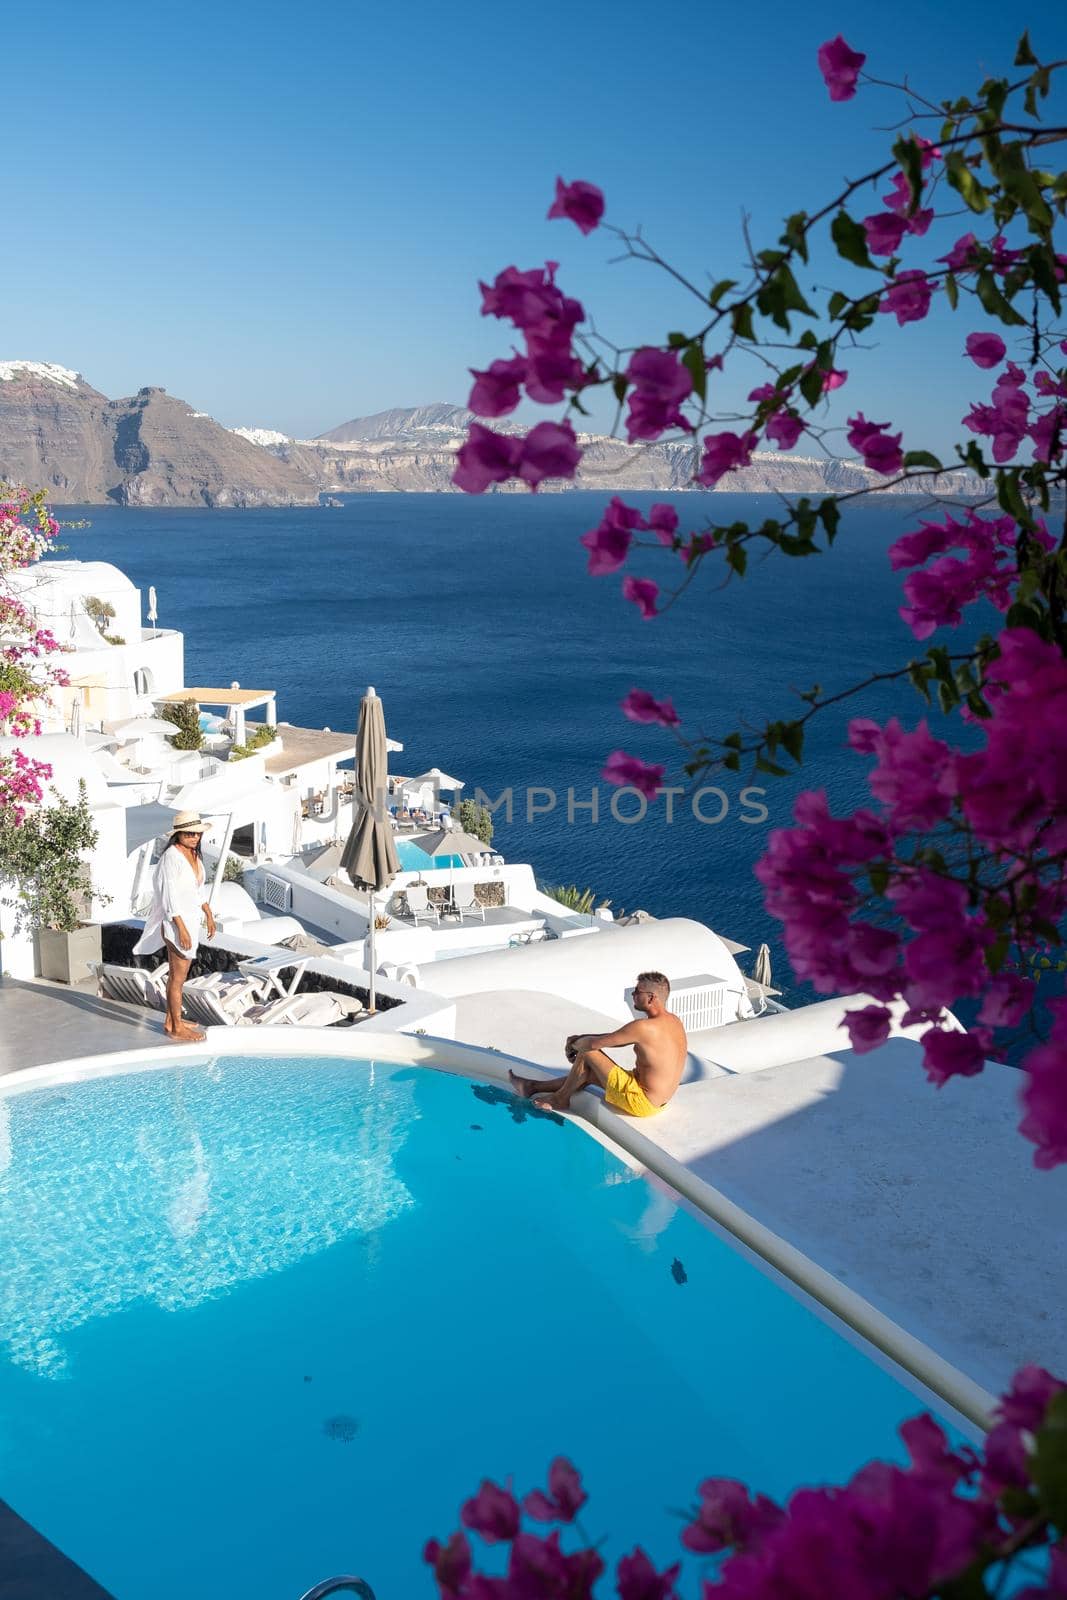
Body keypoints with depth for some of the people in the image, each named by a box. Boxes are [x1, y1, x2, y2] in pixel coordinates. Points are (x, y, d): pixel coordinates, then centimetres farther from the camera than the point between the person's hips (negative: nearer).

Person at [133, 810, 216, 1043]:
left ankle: (171, 1020, 28)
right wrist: (182, 928, -22)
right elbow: (170, 896, -21)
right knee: (178, 976, -1)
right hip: (176, 922, -9)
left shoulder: (194, 854, 8)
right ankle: (176, 1029, 7)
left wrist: (208, 915, 19)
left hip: (191, 920, 9)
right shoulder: (171, 857, -19)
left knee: (176, 974, 17)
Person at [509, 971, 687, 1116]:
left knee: (587, 1051, -1)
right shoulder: (673, 1021, 5)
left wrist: (575, 1044, 6)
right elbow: (618, 1038, 16)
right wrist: (581, 1038, 12)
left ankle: (560, 1099, 18)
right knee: (589, 1071, 20)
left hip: (641, 1102, -9)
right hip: (657, 1100, 9)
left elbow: (593, 1043, -16)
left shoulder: (644, 1027, -25)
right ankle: (533, 1087, 31)